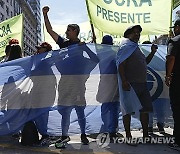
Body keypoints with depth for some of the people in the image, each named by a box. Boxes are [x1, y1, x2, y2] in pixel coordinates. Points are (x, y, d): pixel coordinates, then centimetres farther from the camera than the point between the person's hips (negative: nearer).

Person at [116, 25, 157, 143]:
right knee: (128, 110, -2)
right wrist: (124, 81, -24)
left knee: (145, 109, 9)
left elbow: (145, 62, 30)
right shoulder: (126, 47, -5)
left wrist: (152, 52, 16)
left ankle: (146, 134, 18)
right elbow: (120, 65, -15)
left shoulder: (136, 47, 21)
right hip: (130, 84, -9)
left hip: (142, 83, 9)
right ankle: (128, 136, 6)